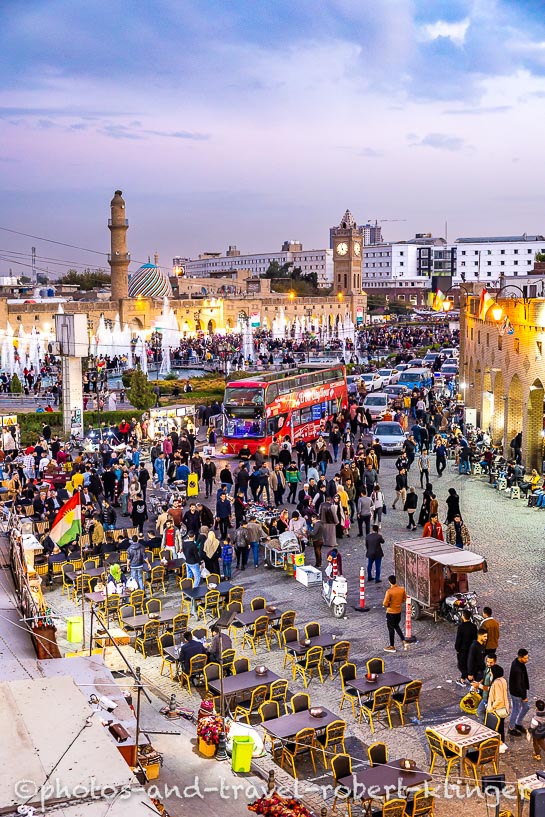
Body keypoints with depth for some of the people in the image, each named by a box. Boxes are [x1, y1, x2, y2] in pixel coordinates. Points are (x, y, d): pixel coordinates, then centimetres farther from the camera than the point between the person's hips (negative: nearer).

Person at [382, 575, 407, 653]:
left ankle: (392, 647, 18)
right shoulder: (402, 590, -6)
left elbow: (385, 604, -22)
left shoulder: (389, 591, -24)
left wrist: (387, 605, -1)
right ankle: (404, 642, 15)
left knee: (391, 628, 8)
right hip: (398, 611, 6)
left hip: (391, 612, -6)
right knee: (396, 626, 25)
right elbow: (404, 599, 8)